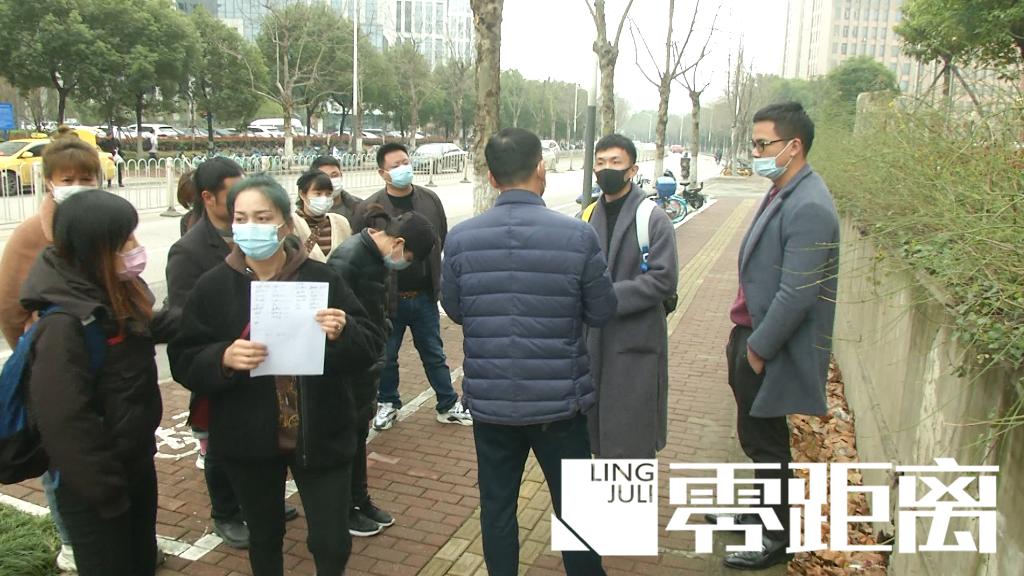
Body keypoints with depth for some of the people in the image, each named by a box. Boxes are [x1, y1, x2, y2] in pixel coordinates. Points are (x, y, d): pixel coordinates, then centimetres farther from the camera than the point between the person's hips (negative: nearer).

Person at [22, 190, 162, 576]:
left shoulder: (118, 294, 1)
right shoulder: (64, 323, -25)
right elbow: (65, 421, -25)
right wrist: (106, 491, -18)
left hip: (137, 463, 8)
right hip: (92, 488, -8)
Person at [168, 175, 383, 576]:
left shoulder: (322, 278, -6)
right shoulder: (212, 286, -4)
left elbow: (370, 348, -6)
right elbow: (183, 363, -5)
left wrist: (343, 334, -27)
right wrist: (223, 358, -25)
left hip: (319, 436, -1)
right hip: (248, 440, 1)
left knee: (332, 543, 7)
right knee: (264, 536, 21)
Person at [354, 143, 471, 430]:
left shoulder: (430, 199, -1)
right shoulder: (370, 208, -11)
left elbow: (443, 241, 7)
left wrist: (437, 278, 6)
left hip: (424, 297, 2)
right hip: (387, 299, -2)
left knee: (434, 354, 15)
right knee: (387, 357, 15)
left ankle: (448, 405, 28)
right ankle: (388, 403, 36)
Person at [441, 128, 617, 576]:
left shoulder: (460, 239, -9)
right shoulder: (579, 236, -14)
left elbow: (454, 311, 5)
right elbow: (602, 312, -3)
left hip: (490, 399, 1)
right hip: (560, 398, -1)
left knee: (497, 505, 17)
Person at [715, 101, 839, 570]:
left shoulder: (809, 208, -23)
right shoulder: (783, 193, 7)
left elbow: (797, 295, -25)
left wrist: (758, 347, -16)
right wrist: (743, 334, 13)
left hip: (772, 349, -9)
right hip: (752, 334, 9)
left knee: (763, 440, 6)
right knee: (756, 435, 22)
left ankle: (777, 538, 26)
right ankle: (758, 510, 42)